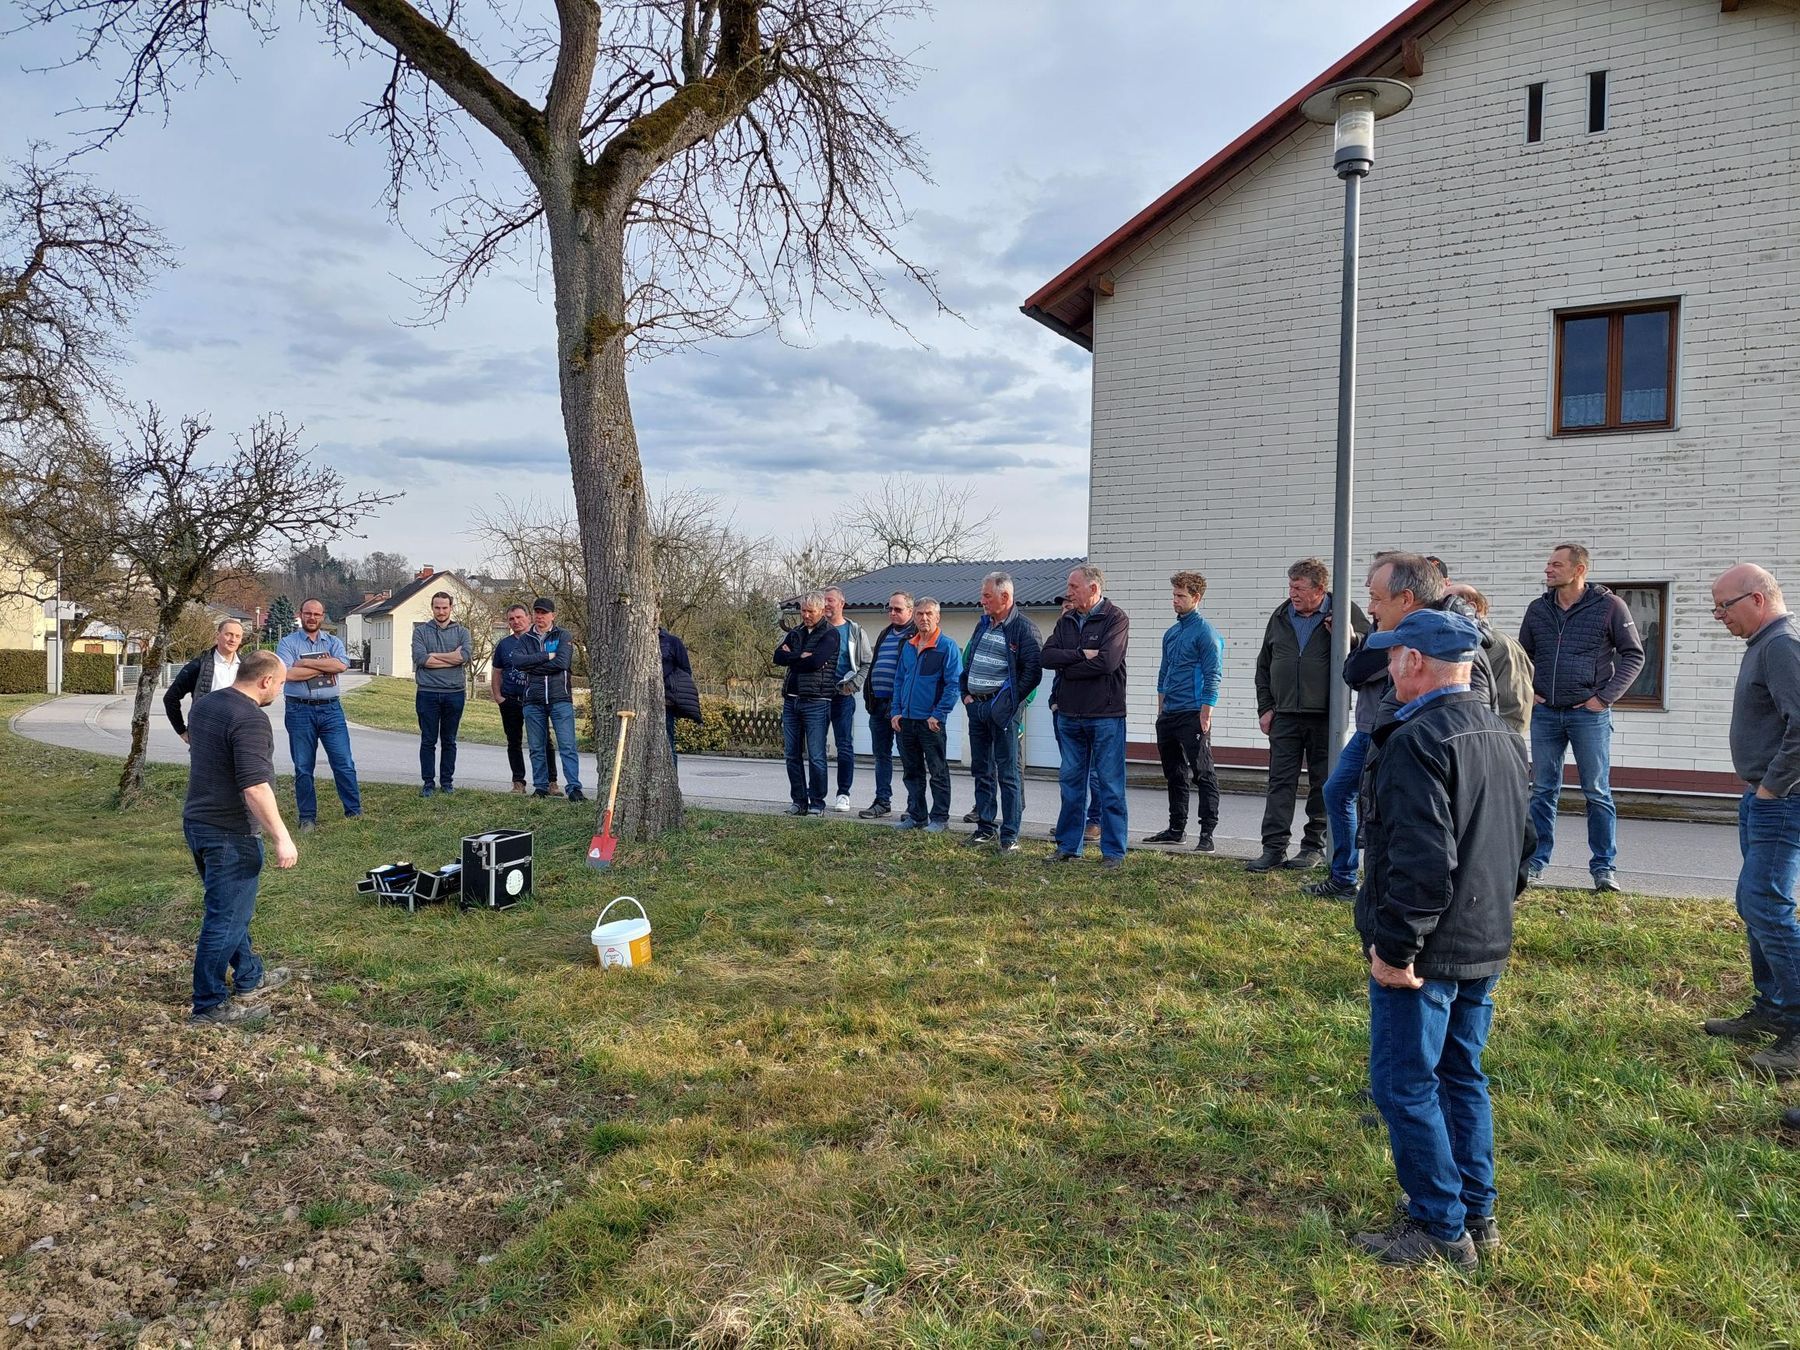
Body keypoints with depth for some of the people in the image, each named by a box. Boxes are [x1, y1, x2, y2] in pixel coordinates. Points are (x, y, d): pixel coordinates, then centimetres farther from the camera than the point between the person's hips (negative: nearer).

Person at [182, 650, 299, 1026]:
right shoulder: (251, 719, -22)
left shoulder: (204, 704, 9)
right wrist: (282, 837, -24)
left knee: (230, 909, 22)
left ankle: (250, 978, 37)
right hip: (230, 833, -10)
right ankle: (209, 1006, 10)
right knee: (225, 918, 1)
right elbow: (255, 786, -28)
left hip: (197, 822, 10)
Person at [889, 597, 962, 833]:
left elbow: (953, 684, -12)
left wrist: (938, 715, -16)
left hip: (931, 722, -6)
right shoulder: (908, 647, 12)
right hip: (906, 720, 6)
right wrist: (896, 711, 8)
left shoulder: (947, 647, -7)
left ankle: (940, 819, 9)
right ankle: (915, 815, 23)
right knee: (911, 771, 13)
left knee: (938, 772, 2)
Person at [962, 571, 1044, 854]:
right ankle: (986, 828, 25)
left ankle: (1010, 835, -1)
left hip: (1002, 709, -8)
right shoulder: (982, 624, 15)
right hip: (976, 706, 8)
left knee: (1009, 773, -4)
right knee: (981, 770, 14)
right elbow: (968, 661, 23)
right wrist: (966, 693, 12)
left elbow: (1033, 671, -15)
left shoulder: (1024, 628, -9)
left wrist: (1010, 701, -14)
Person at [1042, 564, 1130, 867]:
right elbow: (1047, 656, 0)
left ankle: (1113, 851, 8)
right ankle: (1069, 846, 20)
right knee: (1071, 782, 11)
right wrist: (1081, 655, -15)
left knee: (1110, 785, 1)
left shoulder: (1116, 619, -6)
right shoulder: (1066, 621, 12)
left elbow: (1107, 662, -20)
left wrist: (1066, 668, -8)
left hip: (1105, 716, -6)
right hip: (1070, 714, 6)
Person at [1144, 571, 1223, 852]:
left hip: (1193, 715, -8)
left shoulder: (1206, 633, -8)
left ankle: (1207, 833, -1)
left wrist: (1205, 716, -18)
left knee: (1203, 775, -4)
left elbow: (1213, 677, -13)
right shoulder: (1171, 632, 16)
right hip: (1168, 716, 8)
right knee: (1174, 775, 14)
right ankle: (1176, 828, 24)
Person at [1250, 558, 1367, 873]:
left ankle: (1314, 846, 16)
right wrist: (1265, 708, 11)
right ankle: (1274, 848, 2)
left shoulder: (1344, 614, -2)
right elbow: (1264, 666, 17)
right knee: (1280, 782, 0)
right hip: (1285, 716, 3)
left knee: (1323, 784, 6)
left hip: (1325, 717, -3)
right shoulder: (1280, 617, 10)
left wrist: (1350, 638, -18)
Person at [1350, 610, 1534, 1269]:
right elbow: (1525, 839, 19)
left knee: (1403, 1084, 3)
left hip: (1425, 954, -9)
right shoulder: (1503, 736, 10)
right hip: (1486, 945, 9)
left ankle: (1441, 1229, 12)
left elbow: (1422, 858, -26)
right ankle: (1476, 1214, 30)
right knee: (1461, 1075, 20)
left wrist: (1395, 946, -20)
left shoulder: (1418, 740, -21)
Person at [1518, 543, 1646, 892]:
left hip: (1589, 714, -3)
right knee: (1543, 791, 9)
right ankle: (1536, 860, 17)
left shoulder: (1609, 606, -5)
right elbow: (1522, 655, 19)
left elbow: (1634, 655, -1)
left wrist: (1605, 697, -8)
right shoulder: (1538, 609, 6)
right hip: (1544, 713, 4)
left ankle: (1604, 866, 11)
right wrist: (1526, 691, 6)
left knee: (1597, 793, 3)